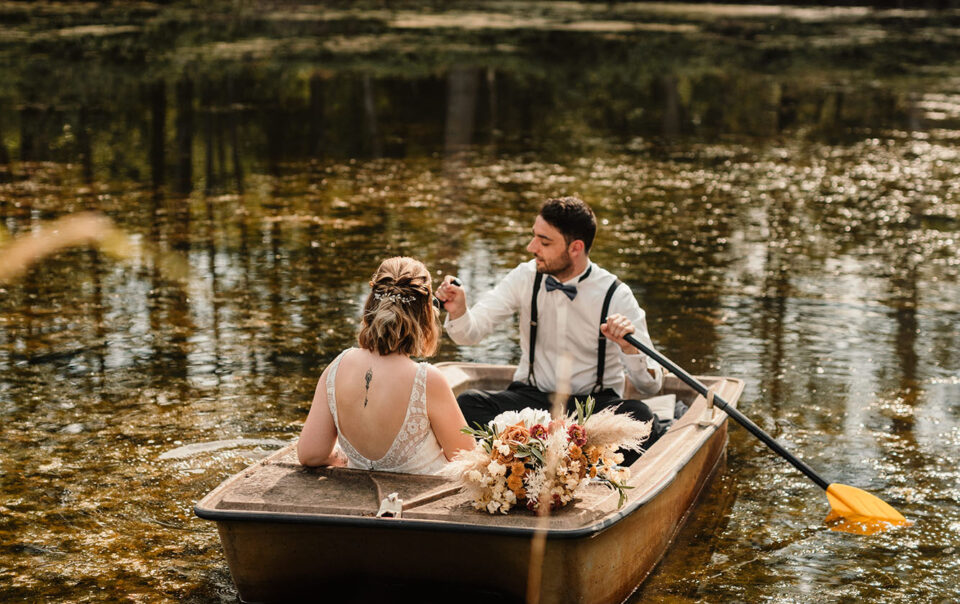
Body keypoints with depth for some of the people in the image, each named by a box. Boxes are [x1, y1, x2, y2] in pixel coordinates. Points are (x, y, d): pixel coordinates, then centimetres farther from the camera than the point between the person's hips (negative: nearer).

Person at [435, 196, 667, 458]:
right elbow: (471, 332, -5)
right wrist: (458, 311, -27)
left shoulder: (616, 295, -10)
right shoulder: (526, 277, -1)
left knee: (638, 416, -34)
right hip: (532, 396, 2)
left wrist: (628, 347, -32)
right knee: (468, 404, -26)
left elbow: (651, 385, -12)